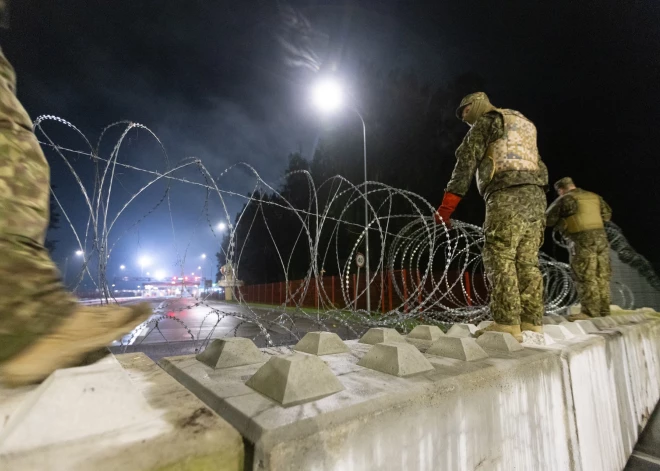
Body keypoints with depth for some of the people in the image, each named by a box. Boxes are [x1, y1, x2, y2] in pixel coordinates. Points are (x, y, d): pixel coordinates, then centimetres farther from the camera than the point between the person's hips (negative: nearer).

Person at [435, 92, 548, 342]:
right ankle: (532, 322, 6)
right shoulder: (524, 125, 34)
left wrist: (448, 202, -8)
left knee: (500, 258, -12)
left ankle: (507, 324, -16)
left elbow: (466, 161, -4)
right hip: (535, 195, 8)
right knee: (527, 261, 5)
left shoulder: (486, 121, 9)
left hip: (507, 195, -8)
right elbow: (538, 165, 29)